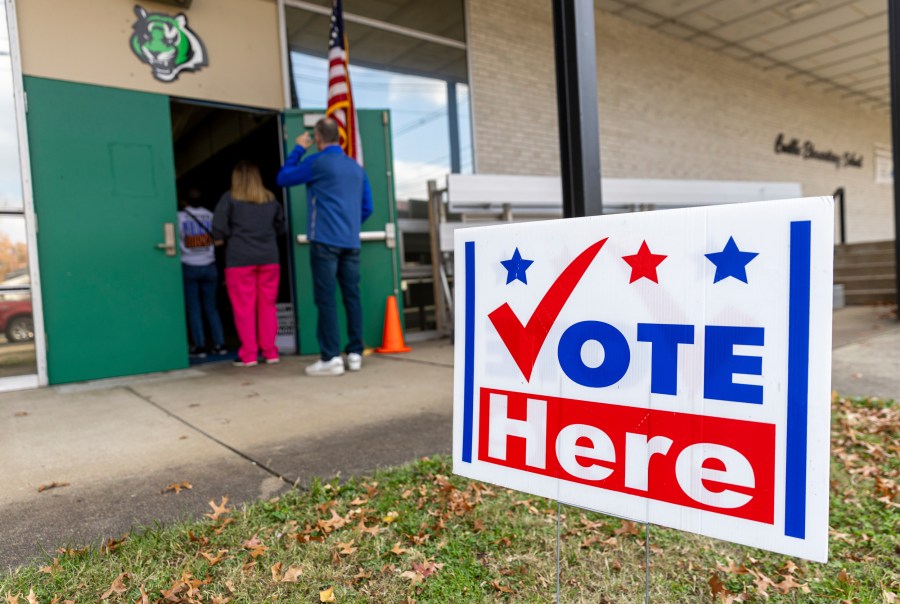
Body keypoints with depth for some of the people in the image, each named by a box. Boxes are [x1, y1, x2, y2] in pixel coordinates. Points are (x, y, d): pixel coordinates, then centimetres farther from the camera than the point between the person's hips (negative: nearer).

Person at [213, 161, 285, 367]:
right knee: (268, 306, 9)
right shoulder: (270, 199, 10)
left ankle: (249, 355, 5)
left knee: (244, 308, 2)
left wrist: (222, 240, 9)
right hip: (269, 259, 3)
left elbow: (218, 229, -9)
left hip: (239, 260, -3)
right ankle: (270, 352, 12)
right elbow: (280, 228, 13)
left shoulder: (230, 198, -1)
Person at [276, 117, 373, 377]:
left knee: (326, 299, -4)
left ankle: (331, 358, -5)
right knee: (352, 296, 7)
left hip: (325, 241, -5)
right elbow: (367, 208, 17)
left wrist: (299, 149, 16)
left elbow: (283, 178, 8)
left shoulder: (317, 162, -3)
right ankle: (355, 353, 9)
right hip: (351, 242, 6)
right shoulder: (357, 167, 15)